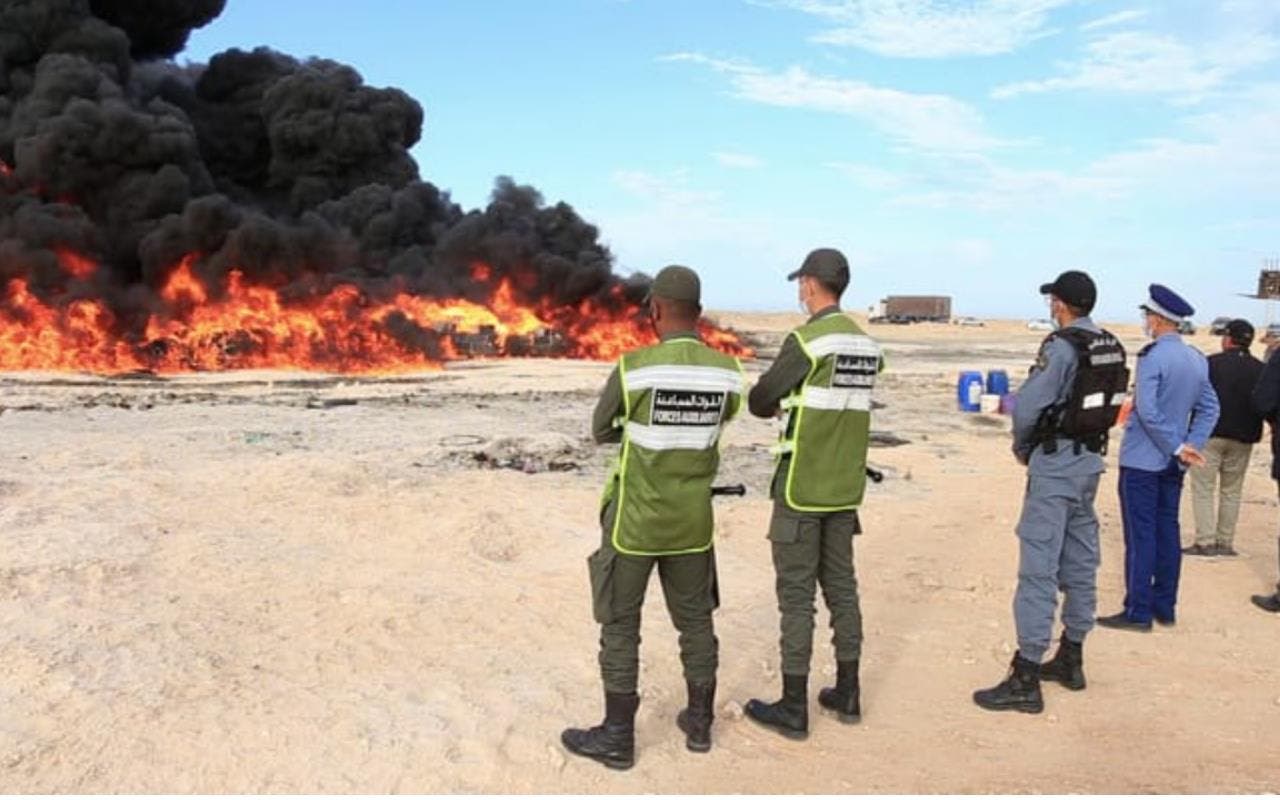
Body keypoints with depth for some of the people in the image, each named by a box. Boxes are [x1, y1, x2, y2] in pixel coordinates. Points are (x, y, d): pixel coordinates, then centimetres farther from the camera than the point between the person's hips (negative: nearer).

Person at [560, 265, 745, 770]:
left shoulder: (633, 368, -19)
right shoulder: (728, 373, -6)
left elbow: (601, 432, -2)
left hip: (634, 521, -4)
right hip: (691, 521, 4)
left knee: (620, 625, 8)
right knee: (695, 620, 17)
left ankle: (617, 737, 17)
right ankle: (699, 722, 29)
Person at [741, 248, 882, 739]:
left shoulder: (808, 340, -15)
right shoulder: (866, 344, 7)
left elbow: (759, 401, -9)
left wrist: (779, 403, 12)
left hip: (802, 485, -7)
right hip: (846, 484, 7)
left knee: (796, 592, 1)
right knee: (840, 584, 15)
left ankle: (793, 708, 8)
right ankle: (847, 694, 25)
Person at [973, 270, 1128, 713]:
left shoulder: (1062, 346, -17)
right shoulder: (1111, 347, 7)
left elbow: (1027, 407, -19)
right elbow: (1109, 405, 11)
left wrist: (1022, 446, -1)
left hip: (1056, 464, -9)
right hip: (1091, 460, 9)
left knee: (1039, 567, -7)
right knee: (1080, 562, 16)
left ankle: (1025, 679, -4)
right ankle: (1071, 659, 29)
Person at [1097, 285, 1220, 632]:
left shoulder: (1153, 357, -16)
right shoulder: (1197, 359, 8)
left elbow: (1147, 411, -22)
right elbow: (1209, 408, 8)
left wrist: (1177, 447, -14)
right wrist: (1191, 445, 0)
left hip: (1141, 460, -7)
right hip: (1172, 463, 7)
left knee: (1140, 536, -3)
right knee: (1167, 532, 13)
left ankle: (1138, 612, 1)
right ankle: (1165, 607, 20)